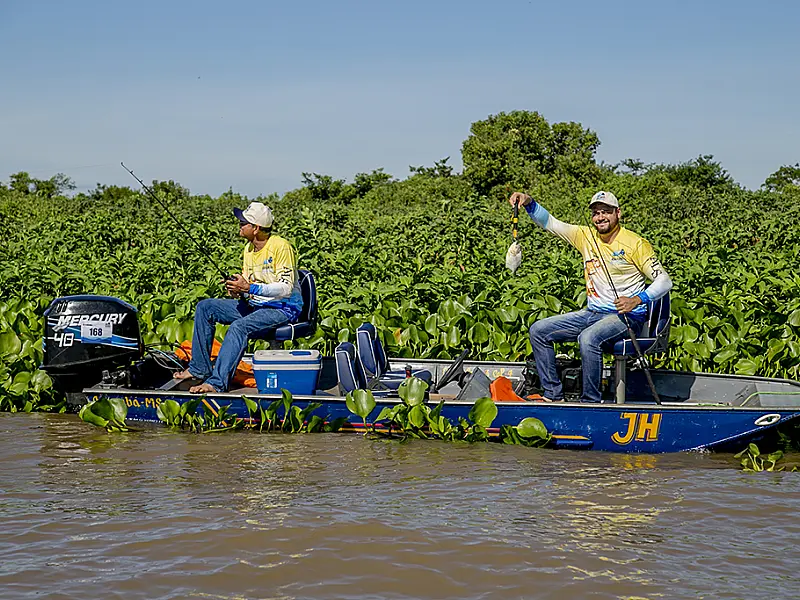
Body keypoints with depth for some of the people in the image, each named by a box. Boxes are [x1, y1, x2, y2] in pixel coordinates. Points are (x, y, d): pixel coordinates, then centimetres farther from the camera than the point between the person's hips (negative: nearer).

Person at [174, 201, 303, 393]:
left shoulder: (281, 247, -17)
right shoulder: (249, 248, 9)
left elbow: (286, 289, -23)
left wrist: (250, 288, -29)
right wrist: (238, 290, -8)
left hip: (283, 308, -9)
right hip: (253, 305, 9)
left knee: (239, 326, -34)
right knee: (205, 307, 1)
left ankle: (216, 382, -36)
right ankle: (199, 369, 2)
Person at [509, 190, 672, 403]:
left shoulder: (636, 244, -9)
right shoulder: (586, 236, 7)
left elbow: (664, 281, -11)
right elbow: (549, 222, 8)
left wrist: (636, 300, -27)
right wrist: (529, 202, -10)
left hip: (626, 317, -7)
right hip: (592, 313, 7)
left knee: (588, 338, -36)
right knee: (538, 331, 0)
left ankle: (590, 402, -23)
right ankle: (553, 395, 2)